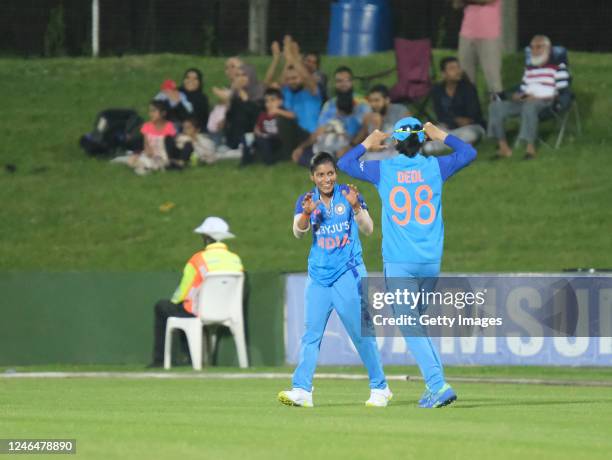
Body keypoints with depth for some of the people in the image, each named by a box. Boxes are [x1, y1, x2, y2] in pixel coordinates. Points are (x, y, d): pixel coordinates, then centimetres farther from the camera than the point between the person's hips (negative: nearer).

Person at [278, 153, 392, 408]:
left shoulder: (348, 195, -1)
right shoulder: (306, 200, 4)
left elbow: (368, 230, -9)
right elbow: (298, 232, -10)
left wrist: (355, 207, -26)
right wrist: (307, 213, -29)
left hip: (348, 273, -3)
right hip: (318, 275, 3)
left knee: (361, 333, -2)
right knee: (311, 334, -4)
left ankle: (379, 388, 7)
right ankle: (302, 390, -9)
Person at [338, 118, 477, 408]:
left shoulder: (382, 169, 0)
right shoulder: (434, 167, 4)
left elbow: (344, 163, 14)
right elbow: (468, 153, 18)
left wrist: (367, 145, 28)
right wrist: (441, 136, 29)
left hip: (399, 264, -4)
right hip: (431, 262, 4)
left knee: (410, 327, -5)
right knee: (415, 322, 18)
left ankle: (438, 385, -19)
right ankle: (435, 386, 12)